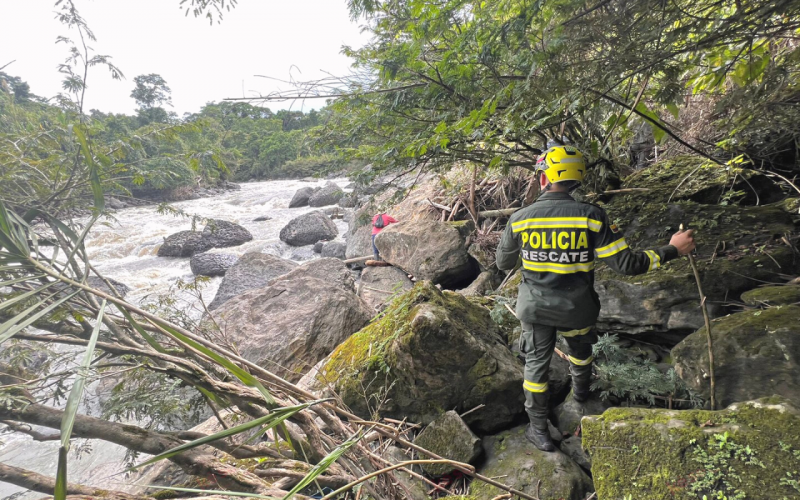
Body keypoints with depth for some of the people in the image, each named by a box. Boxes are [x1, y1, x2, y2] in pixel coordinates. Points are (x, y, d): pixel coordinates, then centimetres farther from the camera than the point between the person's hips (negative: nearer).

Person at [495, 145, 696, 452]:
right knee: (580, 349, 31)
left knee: (536, 363, 15)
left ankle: (539, 430, 26)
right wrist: (672, 250, -3)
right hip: (576, 309, 1)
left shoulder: (520, 218, -14)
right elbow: (625, 264, -16)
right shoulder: (591, 216, -18)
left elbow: (503, 263, 0)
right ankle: (581, 391, 59)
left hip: (534, 307, -1)